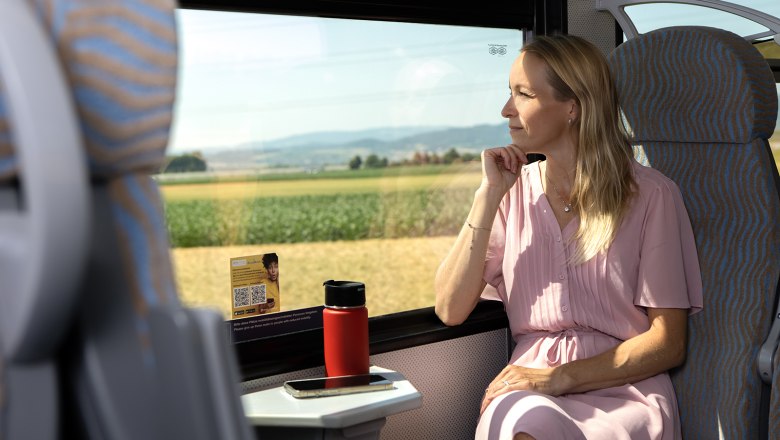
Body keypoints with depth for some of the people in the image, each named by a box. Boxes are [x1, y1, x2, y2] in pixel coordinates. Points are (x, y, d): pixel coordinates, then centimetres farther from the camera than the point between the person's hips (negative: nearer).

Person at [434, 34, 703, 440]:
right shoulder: (514, 191, 8)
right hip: (529, 389, 2)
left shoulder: (649, 195, -2)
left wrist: (560, 377, -13)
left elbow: (667, 343, -3)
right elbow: (450, 310, -3)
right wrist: (488, 194, -7)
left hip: (625, 391, -2)